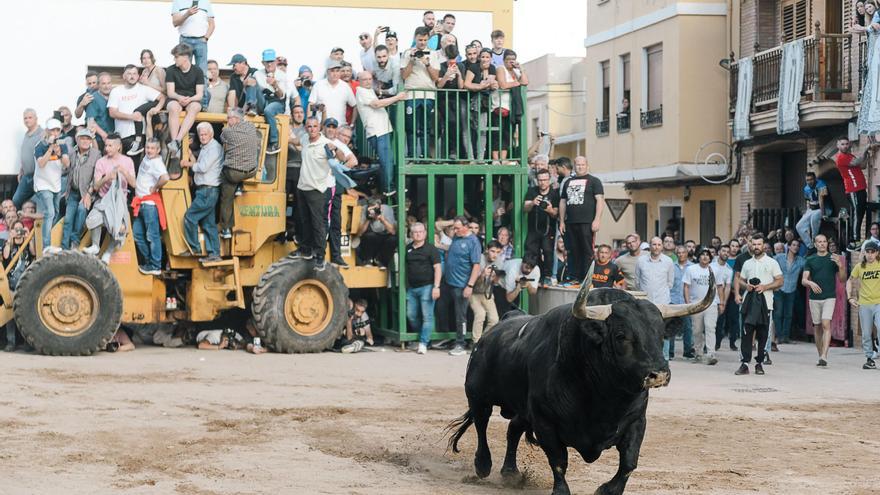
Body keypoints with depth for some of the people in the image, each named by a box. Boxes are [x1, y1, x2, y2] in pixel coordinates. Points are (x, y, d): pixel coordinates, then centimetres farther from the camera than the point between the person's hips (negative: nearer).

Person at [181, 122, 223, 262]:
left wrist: (188, 164, -5)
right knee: (208, 223, 8)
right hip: (204, 190, 10)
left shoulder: (215, 148, -11)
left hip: (208, 190, -10)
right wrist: (192, 160, 5)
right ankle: (214, 253, 9)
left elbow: (203, 167, -18)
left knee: (190, 217, -8)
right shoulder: (205, 148, 19)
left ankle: (194, 249, -1)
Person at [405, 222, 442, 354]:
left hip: (426, 287, -6)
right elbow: (405, 267, 20)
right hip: (412, 288, 6)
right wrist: (406, 286, 15)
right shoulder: (408, 249, 11)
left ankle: (423, 343, -3)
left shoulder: (430, 248, -4)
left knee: (427, 316, -5)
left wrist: (436, 286, -16)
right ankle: (422, 336, 23)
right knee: (411, 315, 7)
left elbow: (437, 268, -8)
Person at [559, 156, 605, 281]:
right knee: (574, 252, 7)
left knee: (587, 252, -7)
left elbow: (600, 200, -5)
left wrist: (597, 219, -14)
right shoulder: (568, 182, 20)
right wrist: (561, 221, 14)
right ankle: (575, 278, 11)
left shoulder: (594, 181, 4)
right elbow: (562, 202, 21)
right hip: (570, 223, 5)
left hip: (587, 223, -5)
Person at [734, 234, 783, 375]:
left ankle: (759, 363, 9)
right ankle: (744, 364, -7)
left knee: (762, 334, 1)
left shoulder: (772, 263, 5)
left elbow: (779, 281, 1)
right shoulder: (747, 263, 15)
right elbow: (740, 279, 23)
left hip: (765, 302, -2)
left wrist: (764, 287, -12)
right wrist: (746, 285, 0)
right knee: (746, 333, -6)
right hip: (749, 301, 2)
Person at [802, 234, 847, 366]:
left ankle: (824, 356, -24)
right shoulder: (810, 260, 7)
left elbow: (842, 279, 6)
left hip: (830, 297, -2)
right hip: (814, 297, 2)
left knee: (826, 324, -16)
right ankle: (820, 355, 19)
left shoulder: (833, 259, 5)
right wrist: (810, 283, -20)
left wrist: (841, 266, -11)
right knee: (817, 327, 7)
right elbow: (804, 280, 2)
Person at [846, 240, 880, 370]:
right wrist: (849, 297, 6)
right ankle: (869, 359, 18)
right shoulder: (859, 266, 4)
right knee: (866, 334, 8)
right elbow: (850, 281, 16)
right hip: (864, 304, 2)